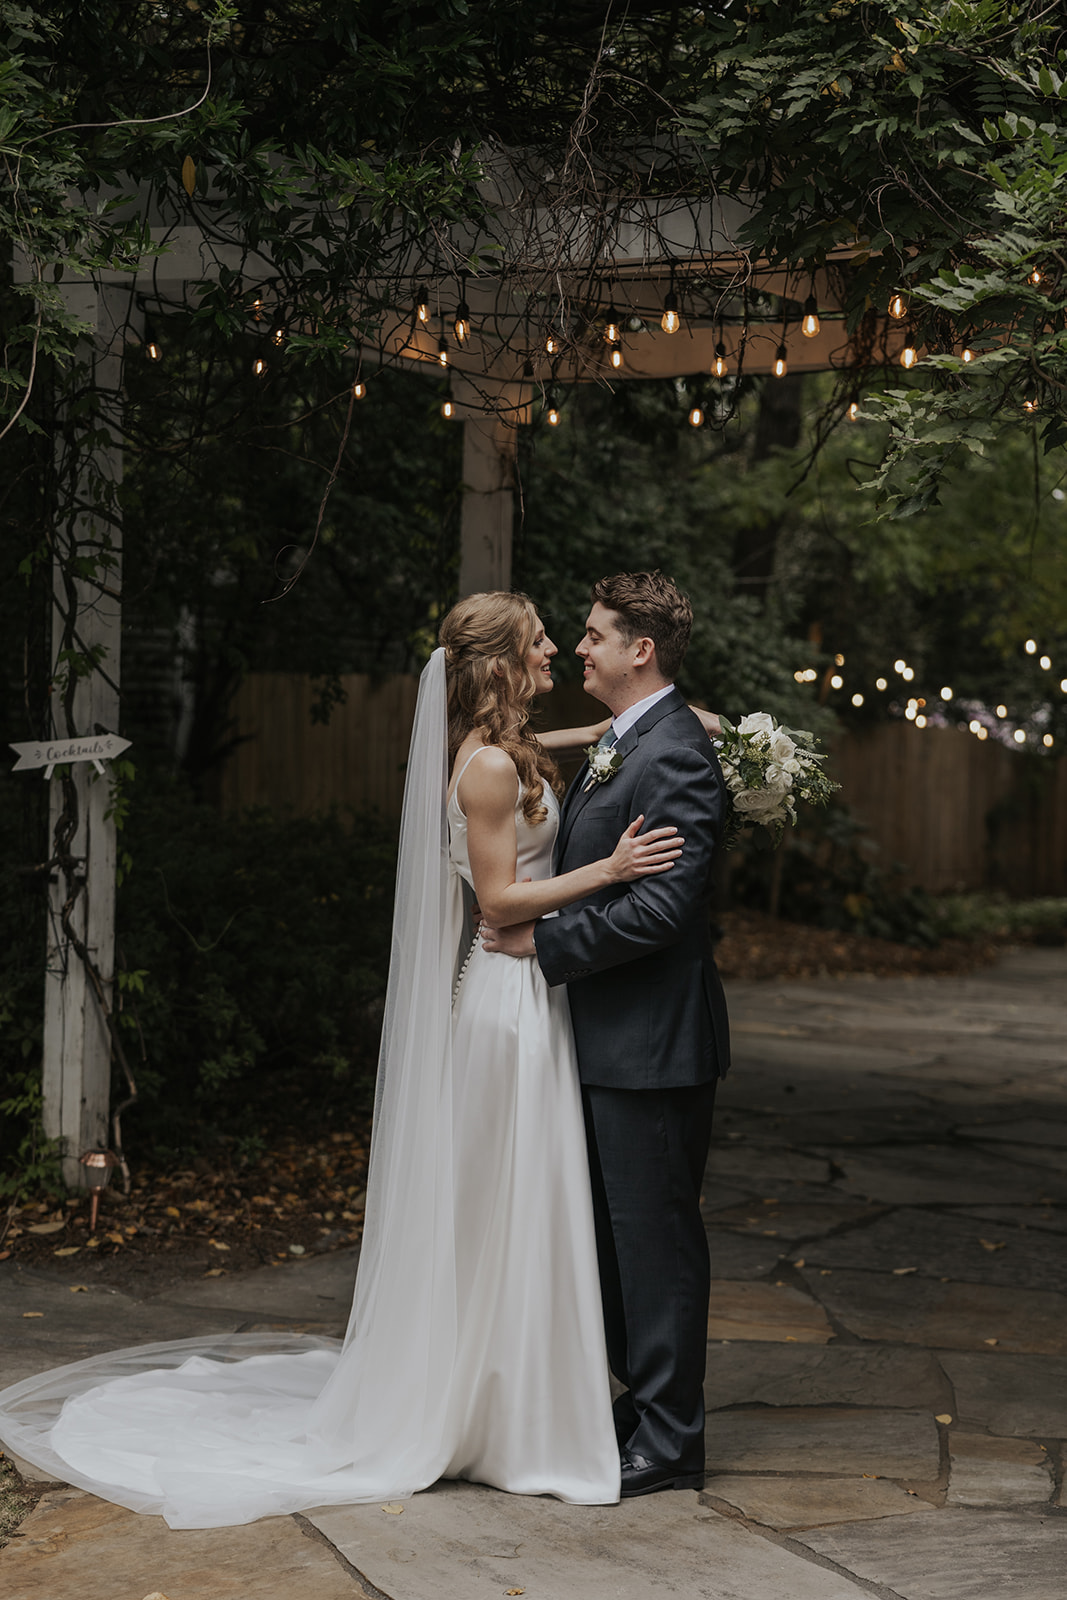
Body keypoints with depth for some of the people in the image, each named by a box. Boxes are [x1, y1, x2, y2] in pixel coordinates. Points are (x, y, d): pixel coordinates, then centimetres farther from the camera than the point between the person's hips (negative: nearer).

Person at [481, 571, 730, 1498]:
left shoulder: (676, 755, -18)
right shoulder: (619, 745, 14)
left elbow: (660, 907, -24)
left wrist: (544, 942, -17)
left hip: (653, 1040, -10)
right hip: (612, 1038, 10)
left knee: (656, 1237, -1)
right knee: (618, 1233, 17)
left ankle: (669, 1440, 8)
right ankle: (644, 1402, 29)